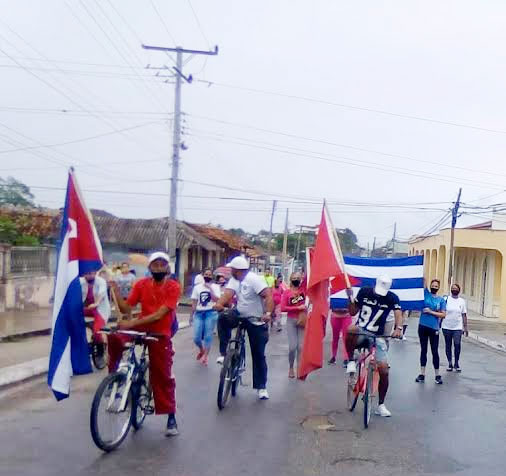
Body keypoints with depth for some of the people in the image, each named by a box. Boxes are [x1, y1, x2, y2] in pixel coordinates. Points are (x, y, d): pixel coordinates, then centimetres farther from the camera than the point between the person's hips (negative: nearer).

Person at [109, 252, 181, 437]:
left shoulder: (173, 287, -13)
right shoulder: (141, 284, -2)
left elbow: (159, 314, -23)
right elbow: (125, 308, -7)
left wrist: (132, 323, -30)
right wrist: (114, 288, -21)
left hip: (160, 334, -2)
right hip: (141, 327, 3)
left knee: (163, 376, 1)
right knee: (115, 337, -27)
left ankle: (171, 419, 14)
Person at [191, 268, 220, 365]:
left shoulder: (215, 287, 3)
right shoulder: (197, 287, 12)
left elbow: (216, 300, -12)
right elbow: (194, 302, 12)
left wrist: (210, 288, -16)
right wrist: (192, 315, 8)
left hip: (211, 313, -3)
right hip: (199, 313, 3)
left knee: (208, 335, -5)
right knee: (196, 337, -1)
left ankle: (205, 355, 4)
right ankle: (201, 350, 28)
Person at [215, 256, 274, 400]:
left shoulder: (254, 279, -21)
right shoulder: (234, 280, 2)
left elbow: (268, 295, -30)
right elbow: (228, 293, -12)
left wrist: (268, 314, -43)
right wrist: (219, 304, -32)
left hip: (257, 322, -6)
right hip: (241, 316, 6)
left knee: (258, 355, 0)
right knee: (222, 319, -20)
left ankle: (261, 387, 13)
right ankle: (224, 354, -9)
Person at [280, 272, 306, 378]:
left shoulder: (303, 289, 3)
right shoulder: (287, 292, -2)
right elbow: (283, 308, -9)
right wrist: (298, 308, -13)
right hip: (291, 321, -2)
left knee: (301, 346, -1)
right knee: (292, 346, -7)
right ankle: (291, 368, 15)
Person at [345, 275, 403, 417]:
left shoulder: (392, 298, -6)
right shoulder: (364, 292, -3)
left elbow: (398, 314, -22)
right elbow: (353, 312, 4)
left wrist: (398, 328, -41)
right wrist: (350, 298, -14)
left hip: (378, 336, 0)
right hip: (361, 332, 0)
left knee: (384, 370, -8)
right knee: (351, 329, -38)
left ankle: (381, 405, 10)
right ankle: (351, 361, -15)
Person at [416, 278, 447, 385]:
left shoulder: (441, 300, 3)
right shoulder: (426, 294, 4)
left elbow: (443, 314, -3)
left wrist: (431, 312, -11)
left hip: (434, 328, -1)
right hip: (423, 326, 1)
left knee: (435, 351, 4)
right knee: (423, 350, 9)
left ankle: (437, 375, 14)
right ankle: (422, 374, 14)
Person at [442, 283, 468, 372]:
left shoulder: (462, 301, 6)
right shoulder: (446, 299, 0)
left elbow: (464, 315, 9)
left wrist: (465, 327, 6)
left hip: (458, 328, 0)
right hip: (446, 327, 0)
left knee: (457, 345, -9)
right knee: (448, 346, 7)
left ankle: (456, 364, 6)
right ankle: (450, 363, 18)